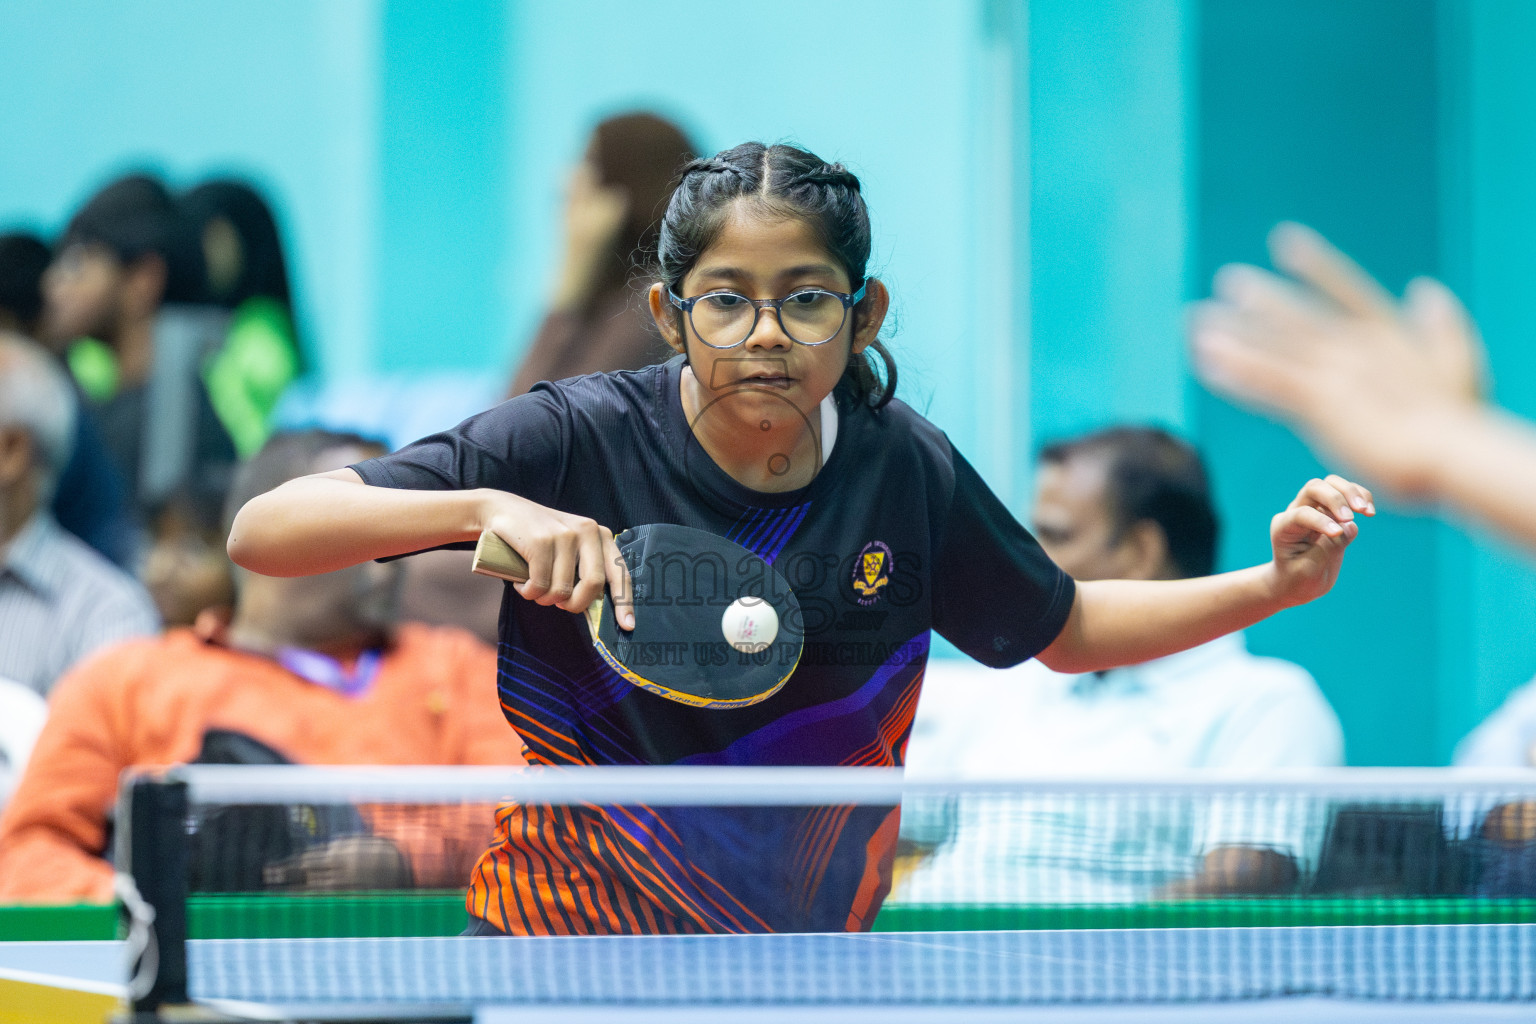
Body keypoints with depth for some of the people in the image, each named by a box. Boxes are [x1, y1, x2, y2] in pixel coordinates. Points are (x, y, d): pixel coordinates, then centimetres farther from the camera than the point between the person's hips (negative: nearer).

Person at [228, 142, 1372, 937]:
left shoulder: (906, 470, -6)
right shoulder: (579, 440, -17)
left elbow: (1067, 628, 14)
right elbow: (262, 533, -22)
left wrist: (1277, 582, 1)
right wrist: (485, 507, -37)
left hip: (804, 968, 3)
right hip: (560, 942, -3)